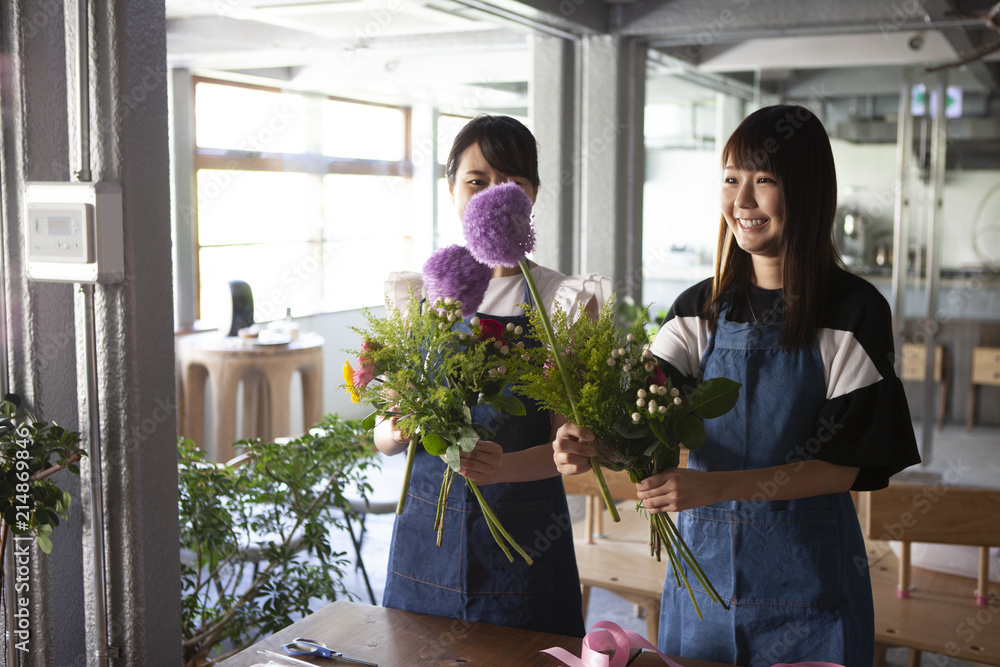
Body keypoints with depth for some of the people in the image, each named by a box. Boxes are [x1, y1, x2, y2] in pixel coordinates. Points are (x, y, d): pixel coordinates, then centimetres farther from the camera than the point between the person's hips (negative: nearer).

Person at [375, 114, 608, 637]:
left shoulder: (564, 300, -4)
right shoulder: (415, 294, 4)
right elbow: (382, 436, 5)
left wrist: (503, 467, -27)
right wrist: (401, 428, -18)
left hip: (524, 540, -2)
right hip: (425, 537, 2)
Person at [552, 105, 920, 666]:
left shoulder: (853, 310, -9)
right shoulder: (701, 308, 4)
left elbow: (843, 463, -14)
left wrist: (714, 486, -25)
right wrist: (591, 441, -30)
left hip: (804, 577, -3)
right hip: (704, 562, 4)